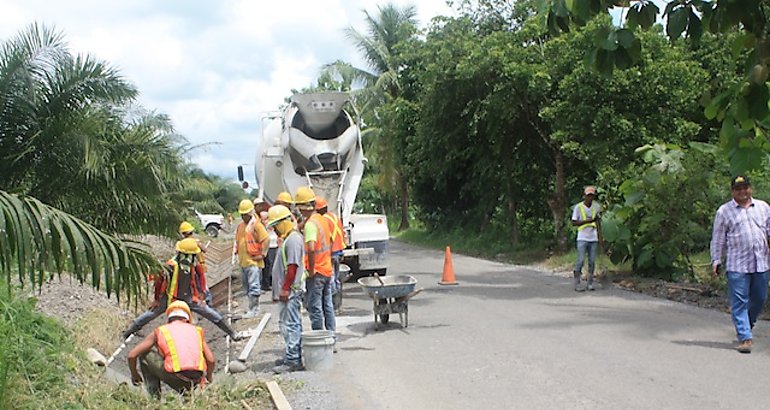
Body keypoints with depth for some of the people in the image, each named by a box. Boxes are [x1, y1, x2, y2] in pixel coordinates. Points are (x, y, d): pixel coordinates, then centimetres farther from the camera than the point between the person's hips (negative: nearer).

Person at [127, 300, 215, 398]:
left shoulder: (159, 331, 18)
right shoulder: (196, 330, 22)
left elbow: (132, 355, 15)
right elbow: (211, 360, 16)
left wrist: (134, 375, 34)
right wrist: (209, 376, 36)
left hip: (174, 378, -4)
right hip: (195, 381, 4)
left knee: (144, 355, 22)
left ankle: (155, 397, 16)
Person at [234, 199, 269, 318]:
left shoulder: (256, 224, -10)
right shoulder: (241, 225, 14)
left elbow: (266, 239, -14)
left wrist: (262, 254, -15)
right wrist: (237, 251, 17)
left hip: (253, 261, -8)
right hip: (243, 261, 9)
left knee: (253, 286, -9)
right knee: (247, 286, 14)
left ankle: (253, 309, -8)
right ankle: (255, 307, 25)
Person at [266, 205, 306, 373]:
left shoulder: (293, 240, -16)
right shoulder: (288, 238, 16)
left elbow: (292, 267, -22)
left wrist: (285, 289, -21)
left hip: (291, 290, -11)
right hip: (288, 290, 11)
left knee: (290, 324, -9)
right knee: (286, 323, 16)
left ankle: (292, 361, -7)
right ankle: (292, 355, 23)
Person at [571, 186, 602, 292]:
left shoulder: (596, 207, 8)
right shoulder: (578, 207, -3)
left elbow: (598, 222, 15)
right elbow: (574, 223, -4)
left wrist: (600, 236, 8)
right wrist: (586, 221, -14)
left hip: (593, 239, 4)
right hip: (582, 238, -4)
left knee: (592, 261, 2)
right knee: (581, 260, -9)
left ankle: (590, 283, 7)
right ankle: (577, 284, -5)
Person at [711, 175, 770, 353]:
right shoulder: (724, 211, 4)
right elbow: (718, 239, 6)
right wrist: (716, 260, 1)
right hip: (737, 265, -3)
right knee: (739, 302, -5)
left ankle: (747, 324, 38)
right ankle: (744, 338, -2)